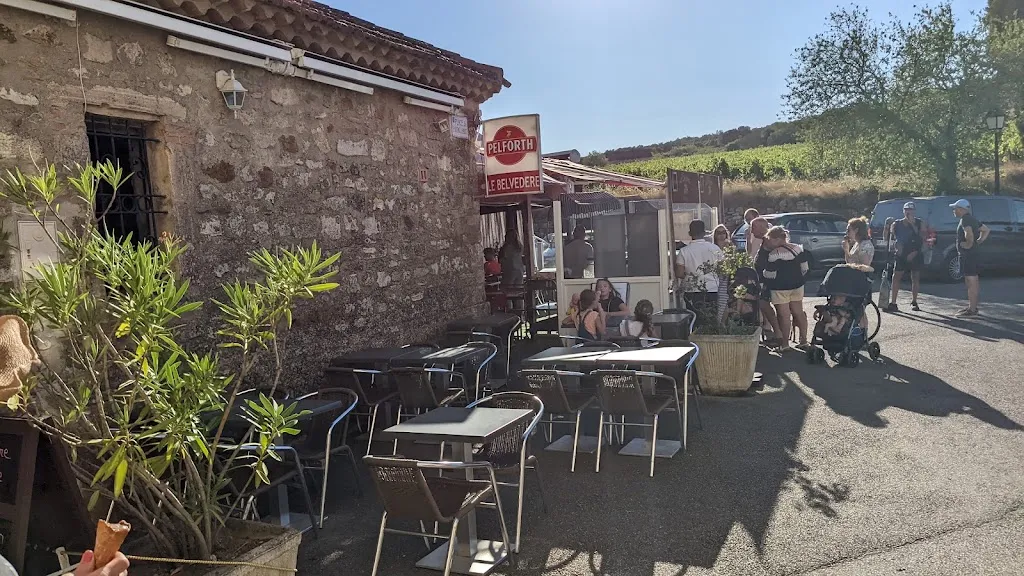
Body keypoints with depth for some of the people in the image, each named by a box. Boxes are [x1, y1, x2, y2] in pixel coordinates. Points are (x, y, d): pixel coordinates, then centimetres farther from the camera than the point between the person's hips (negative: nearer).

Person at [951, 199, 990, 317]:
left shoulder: (966, 219, -14)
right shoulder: (972, 219, 18)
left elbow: (969, 232, -32)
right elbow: (986, 230, 28)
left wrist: (969, 244, -19)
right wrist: (979, 241, 17)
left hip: (967, 254, -11)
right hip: (973, 253, 11)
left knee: (971, 281, -9)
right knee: (973, 281, 15)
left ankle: (972, 309, -8)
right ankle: (972, 306, 22)